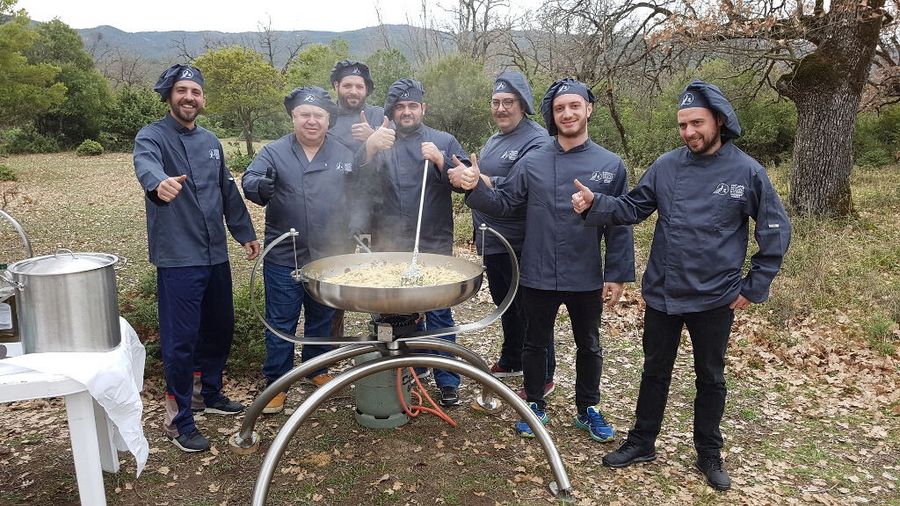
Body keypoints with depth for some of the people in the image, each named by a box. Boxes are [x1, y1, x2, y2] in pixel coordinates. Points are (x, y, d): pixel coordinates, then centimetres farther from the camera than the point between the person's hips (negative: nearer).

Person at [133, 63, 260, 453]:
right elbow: (146, 165, -32)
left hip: (215, 255, 7)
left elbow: (228, 192, 21)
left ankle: (212, 395, 36)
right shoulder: (152, 136, -8)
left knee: (220, 329, 16)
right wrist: (159, 183, -54)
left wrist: (245, 233, 22)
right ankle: (179, 420, 12)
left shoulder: (210, 142, 13)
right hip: (177, 258, -7)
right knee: (181, 340, -3)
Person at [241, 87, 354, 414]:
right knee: (281, 324, 6)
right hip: (283, 258, -2)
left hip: (328, 258, 3)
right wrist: (261, 186, -42)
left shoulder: (344, 155, 4)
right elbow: (249, 181, -20)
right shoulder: (274, 152, -4)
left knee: (321, 320, 18)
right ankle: (276, 383, 21)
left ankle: (317, 369, 37)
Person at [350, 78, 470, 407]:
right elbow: (360, 183, -7)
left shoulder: (444, 142, 6)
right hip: (389, 246, 2)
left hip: (434, 245, -2)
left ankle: (447, 380, 10)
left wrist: (441, 162, -20)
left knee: (438, 313, 0)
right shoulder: (381, 143, 9)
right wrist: (369, 149, -26)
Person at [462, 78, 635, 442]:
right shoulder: (532, 163, -2)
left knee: (589, 347, 16)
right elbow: (503, 204, 0)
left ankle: (588, 409, 36)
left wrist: (617, 274, -3)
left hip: (587, 279, 1)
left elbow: (619, 225, -1)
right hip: (538, 277, 0)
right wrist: (476, 189, -18)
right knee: (536, 344, 13)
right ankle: (535, 406, 33)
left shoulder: (610, 165, -3)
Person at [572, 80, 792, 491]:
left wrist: (755, 287, -3)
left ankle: (709, 454, 34)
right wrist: (595, 204, -22)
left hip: (715, 299, -1)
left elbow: (775, 230, -1)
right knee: (655, 372, 16)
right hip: (662, 294, 2)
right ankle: (641, 442, 33)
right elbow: (631, 208, -2)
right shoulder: (666, 166, -2)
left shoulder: (747, 172, -8)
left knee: (711, 378, 15)